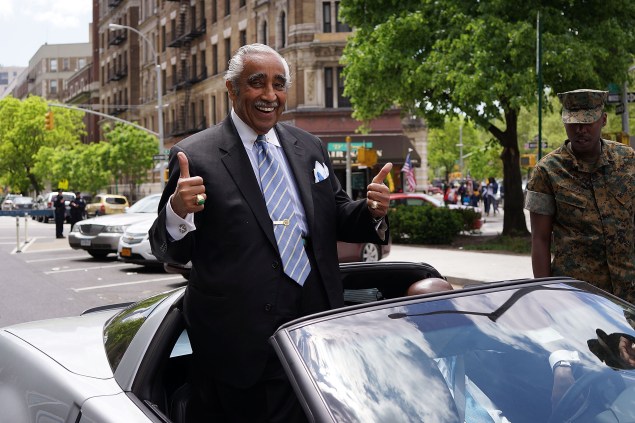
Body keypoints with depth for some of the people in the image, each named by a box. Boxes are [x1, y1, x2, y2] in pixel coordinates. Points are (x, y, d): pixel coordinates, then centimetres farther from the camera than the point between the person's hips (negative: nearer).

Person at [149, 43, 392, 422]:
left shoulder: (310, 147, 9)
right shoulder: (196, 157, -6)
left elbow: (335, 219, 15)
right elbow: (170, 253, -5)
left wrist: (372, 212, -7)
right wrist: (178, 211, -27)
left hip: (318, 325, 5)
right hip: (243, 341, -5)